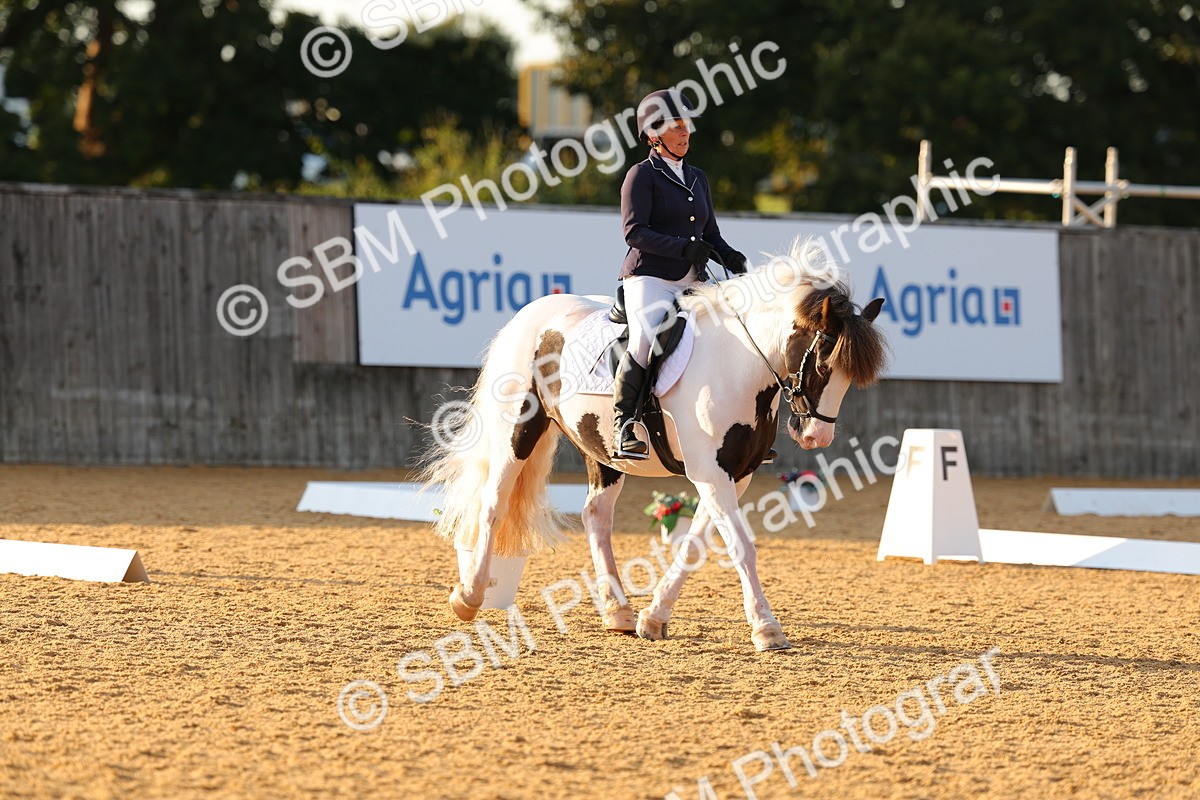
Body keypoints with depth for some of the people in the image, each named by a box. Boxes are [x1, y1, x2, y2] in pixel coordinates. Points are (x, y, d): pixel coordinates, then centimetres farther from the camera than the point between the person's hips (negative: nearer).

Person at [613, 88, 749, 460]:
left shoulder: (697, 178, 21)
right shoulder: (642, 174, 0)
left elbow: (711, 234, 22)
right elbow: (635, 231, -11)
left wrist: (729, 256, 0)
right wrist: (683, 247, -21)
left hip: (693, 282, 7)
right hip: (649, 277, -7)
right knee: (646, 340, -31)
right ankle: (624, 424, -19)